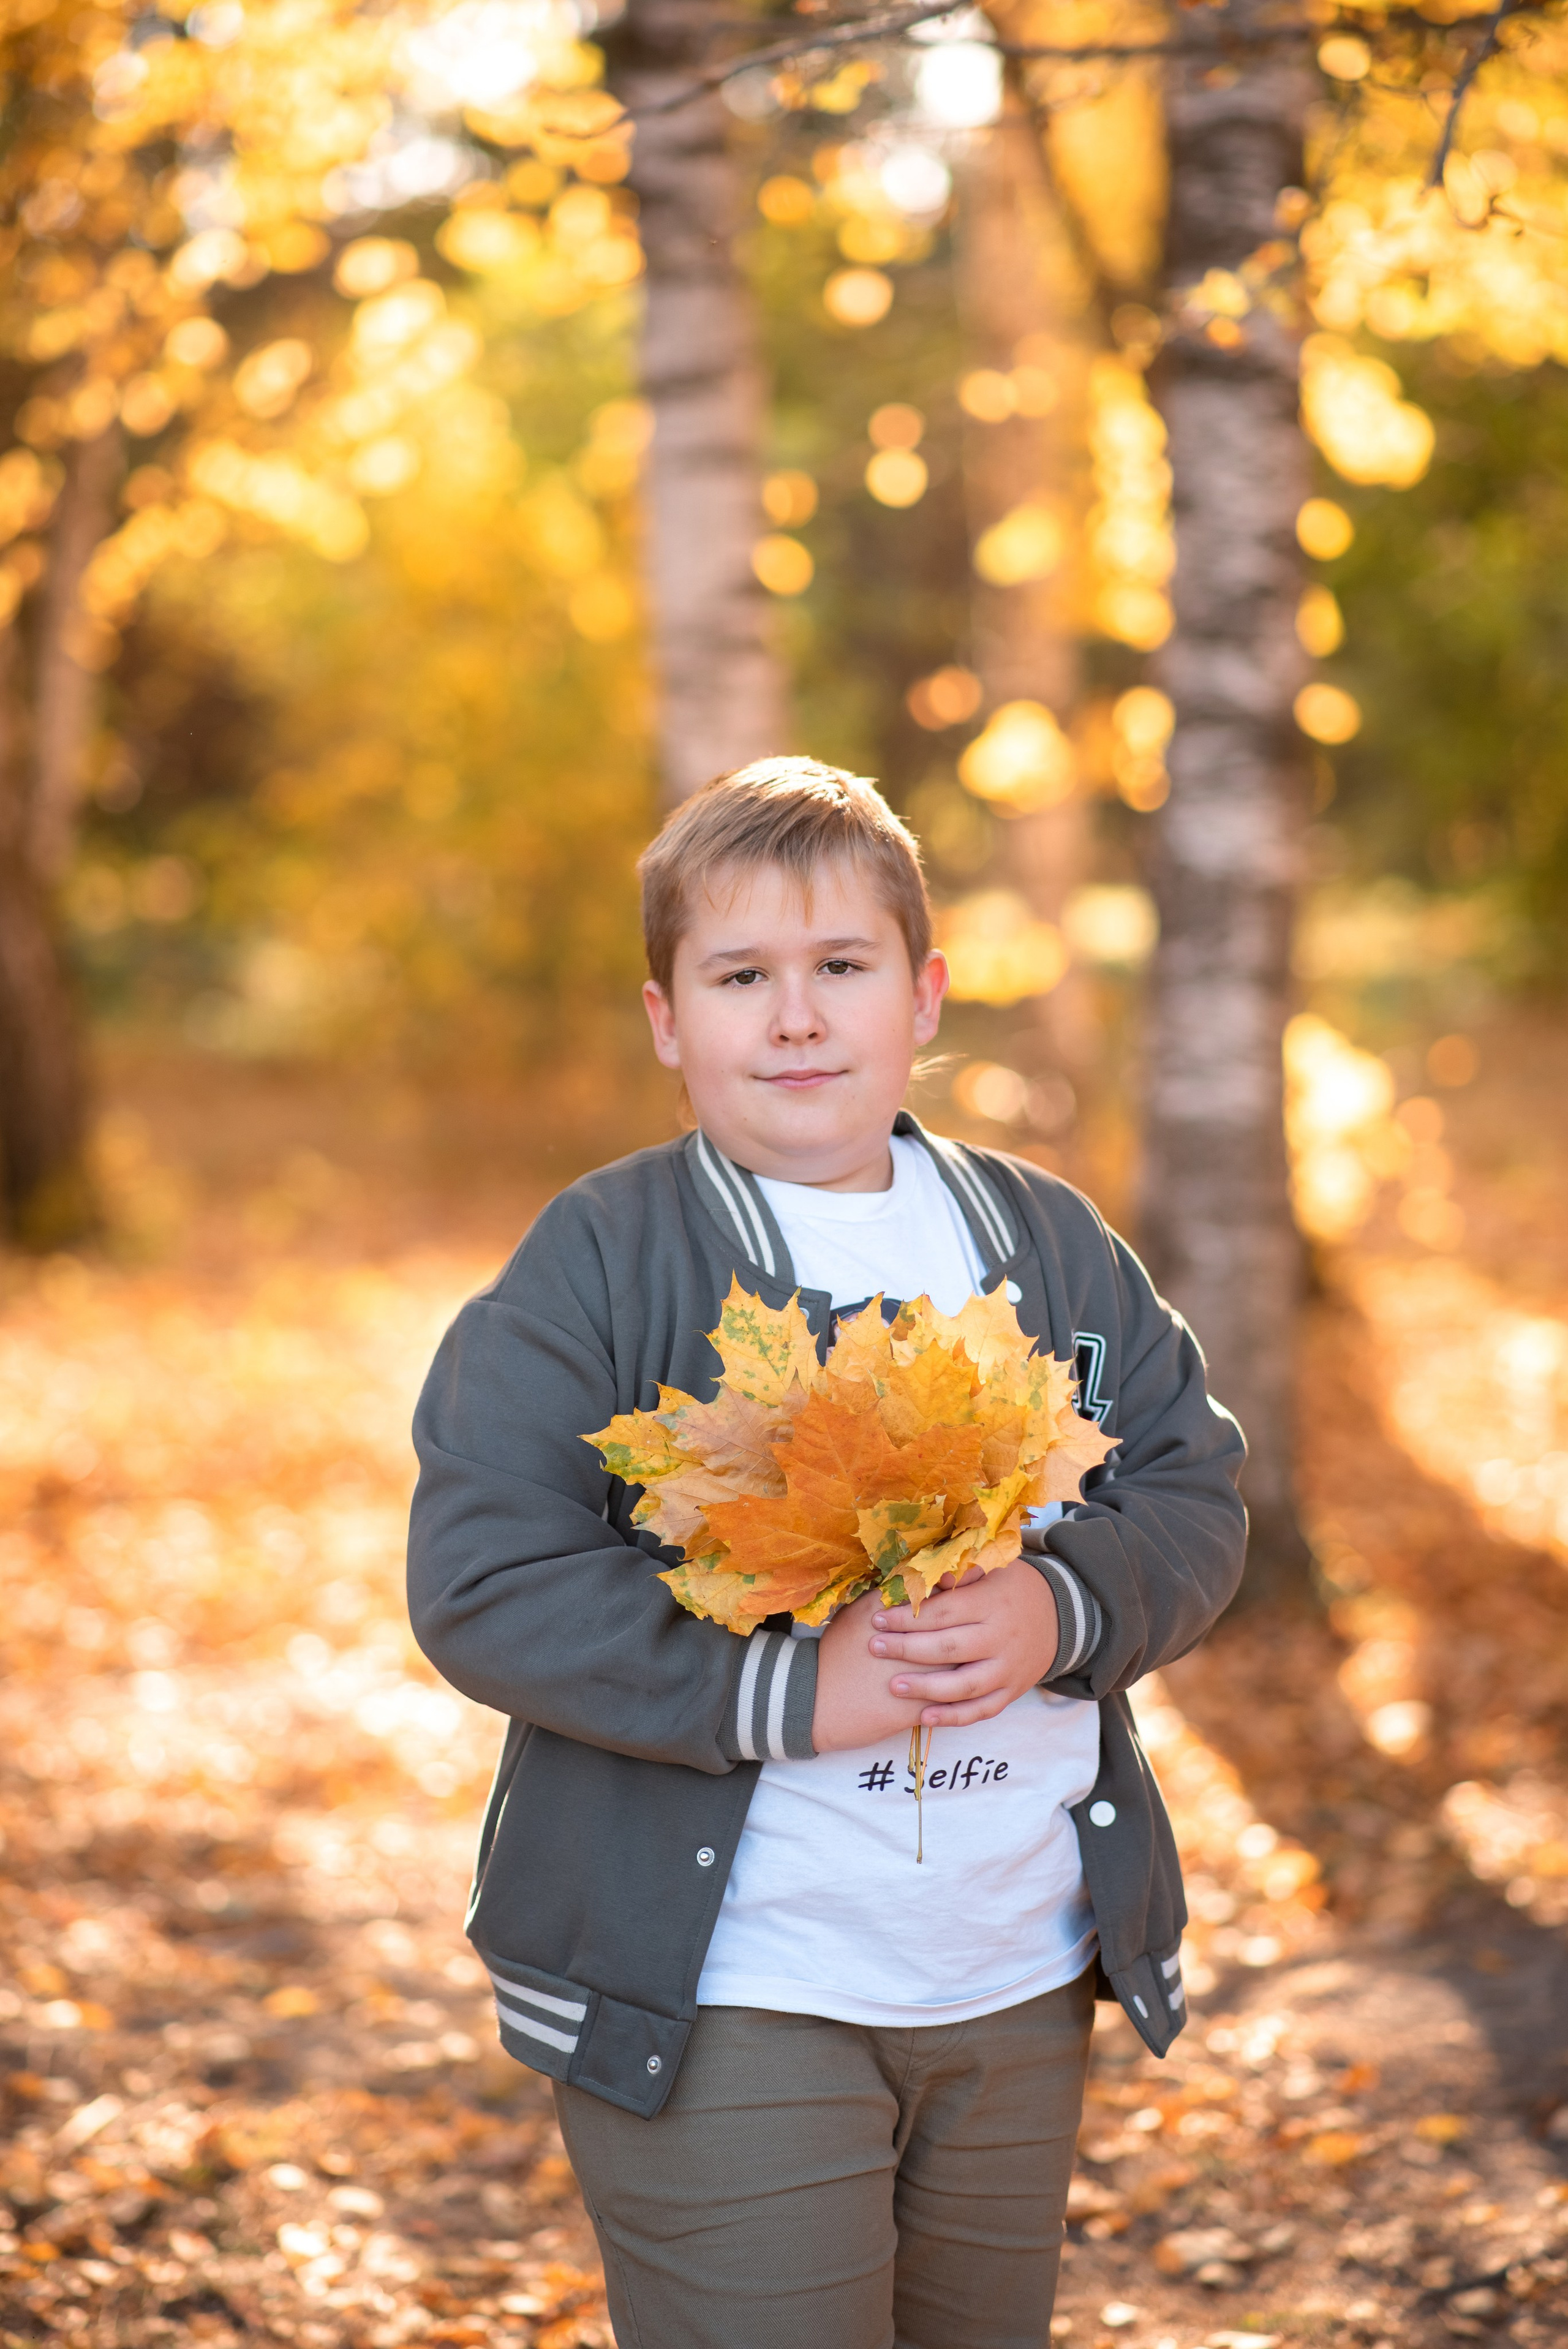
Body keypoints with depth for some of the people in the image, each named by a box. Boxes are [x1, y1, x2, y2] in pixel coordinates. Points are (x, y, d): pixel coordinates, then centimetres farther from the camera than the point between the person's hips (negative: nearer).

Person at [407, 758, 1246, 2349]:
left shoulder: (1048, 1244, 7)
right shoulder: (596, 1264, -9)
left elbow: (1193, 1499, 6)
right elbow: (481, 1581, -16)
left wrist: (1062, 1612, -16)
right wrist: (780, 1689, -23)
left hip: (1021, 1982, 5)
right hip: (721, 1998, -5)